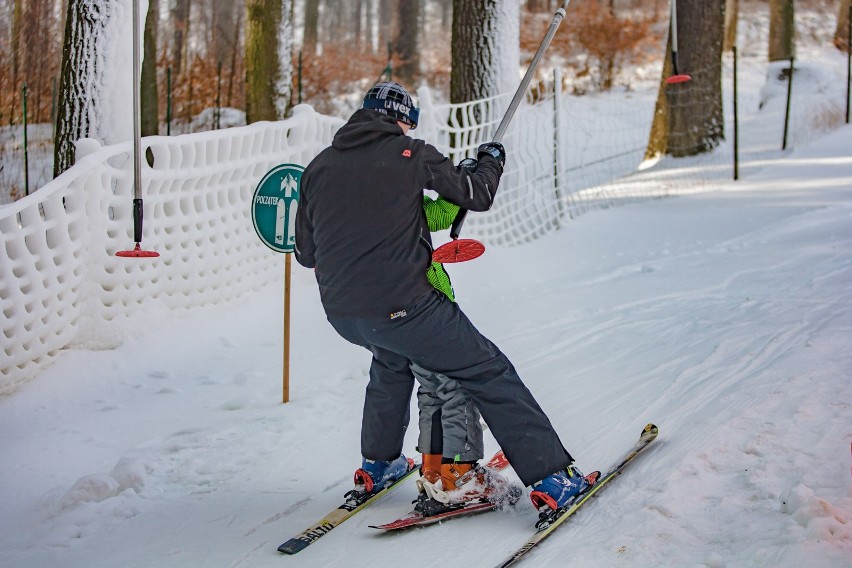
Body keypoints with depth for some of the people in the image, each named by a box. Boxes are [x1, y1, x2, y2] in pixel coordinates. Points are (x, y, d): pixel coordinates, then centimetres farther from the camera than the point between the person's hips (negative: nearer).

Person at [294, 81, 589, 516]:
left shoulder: (318, 167, 10)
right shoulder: (410, 154, -3)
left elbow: (305, 253, 15)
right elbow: (477, 195, 4)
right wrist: (490, 160, 25)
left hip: (340, 313, 6)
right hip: (402, 306, -6)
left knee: (392, 359, 37)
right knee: (489, 373, 6)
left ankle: (377, 465, 44)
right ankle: (550, 475, 2)